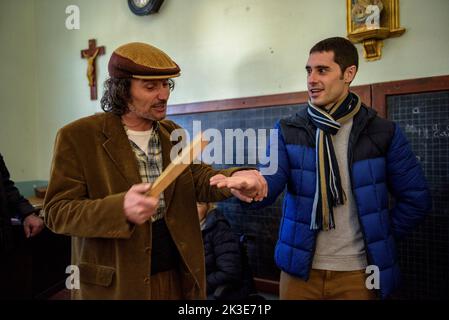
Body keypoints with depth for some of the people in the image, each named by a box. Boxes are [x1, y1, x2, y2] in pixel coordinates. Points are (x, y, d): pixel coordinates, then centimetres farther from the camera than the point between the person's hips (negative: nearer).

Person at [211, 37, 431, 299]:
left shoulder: (383, 132, -4)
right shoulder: (288, 131, -1)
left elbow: (416, 198, 2)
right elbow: (269, 184, -15)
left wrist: (380, 239, 0)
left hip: (357, 271, 0)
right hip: (300, 269, 1)